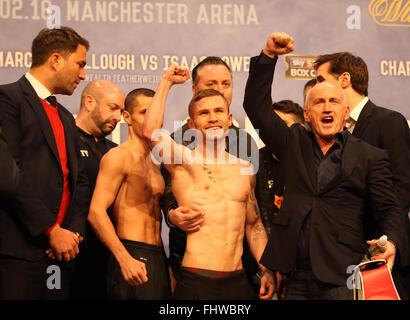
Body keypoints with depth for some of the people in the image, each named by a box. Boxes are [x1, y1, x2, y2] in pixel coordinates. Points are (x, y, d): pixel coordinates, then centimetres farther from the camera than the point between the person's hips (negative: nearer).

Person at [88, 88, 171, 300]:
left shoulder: (156, 162, 18)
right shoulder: (119, 156, -6)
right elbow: (96, 212, -16)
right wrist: (125, 260, -23)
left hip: (158, 259, 8)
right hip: (131, 260, -8)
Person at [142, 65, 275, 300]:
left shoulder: (245, 169, 14)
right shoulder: (184, 160, -1)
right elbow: (150, 132, -19)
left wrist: (267, 271, 12)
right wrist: (166, 82, -7)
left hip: (239, 282, 5)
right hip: (196, 283, -4)